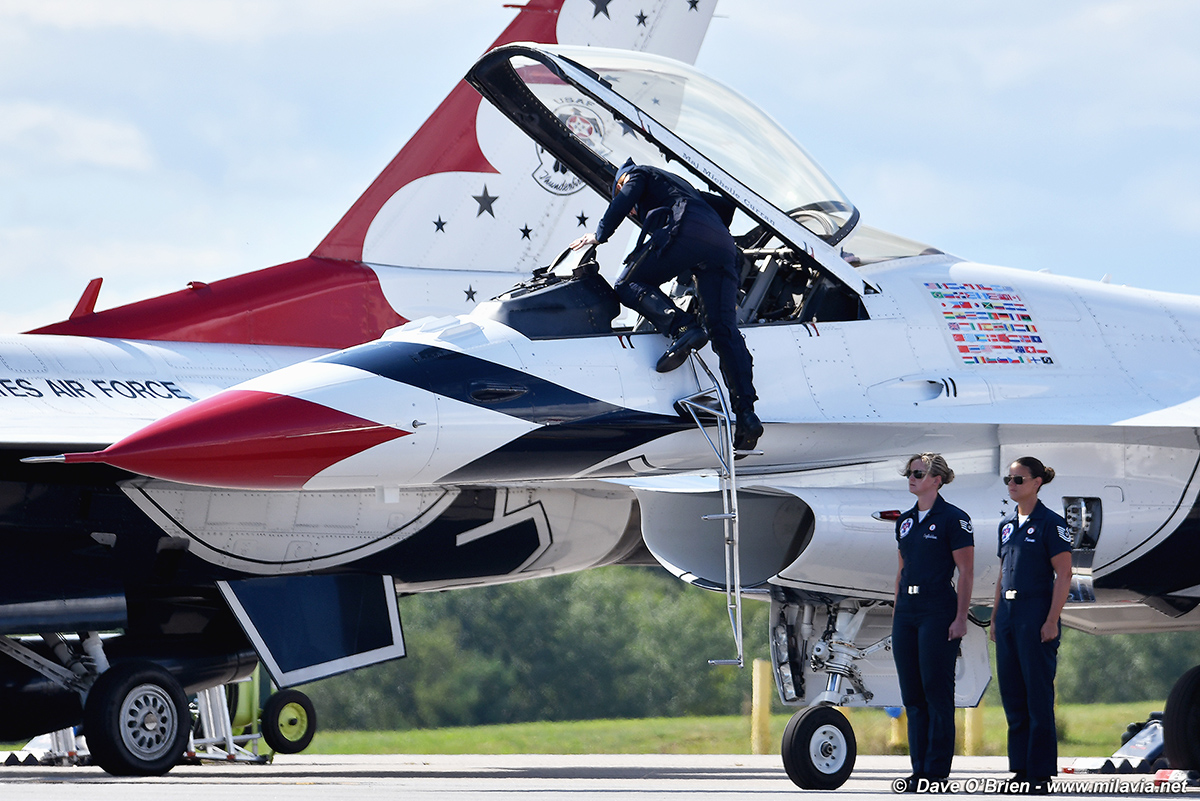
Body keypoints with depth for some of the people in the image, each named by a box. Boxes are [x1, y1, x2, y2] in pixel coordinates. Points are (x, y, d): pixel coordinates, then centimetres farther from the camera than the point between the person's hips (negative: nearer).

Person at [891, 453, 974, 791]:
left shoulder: (953, 519, -8)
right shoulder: (905, 521, 13)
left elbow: (966, 572, -9)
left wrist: (960, 618, -14)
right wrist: (896, 613, 16)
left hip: (939, 611, -7)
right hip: (907, 611, 7)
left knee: (937, 693, -5)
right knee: (912, 695, 7)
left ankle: (937, 773, -1)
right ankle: (919, 770, 12)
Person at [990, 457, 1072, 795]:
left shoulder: (1050, 523, -9)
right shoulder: (1007, 524, 13)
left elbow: (1064, 575, -12)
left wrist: (1052, 621, -17)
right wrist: (995, 618, 16)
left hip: (1036, 613, -8)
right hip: (1008, 614, 8)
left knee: (1038, 695, -4)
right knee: (1012, 694, 8)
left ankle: (1042, 773, 0)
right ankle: (1020, 769, 14)